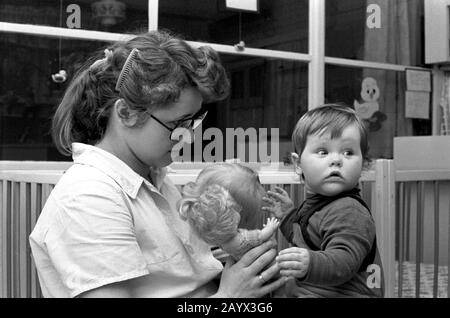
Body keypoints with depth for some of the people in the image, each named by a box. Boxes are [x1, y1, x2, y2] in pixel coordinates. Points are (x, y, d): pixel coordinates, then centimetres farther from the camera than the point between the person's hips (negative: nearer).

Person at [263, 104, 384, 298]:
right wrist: (287, 215, 18)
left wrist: (311, 264, -50)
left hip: (342, 294, -9)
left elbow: (344, 262, -35)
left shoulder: (349, 212, -21)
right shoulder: (314, 205, 7)